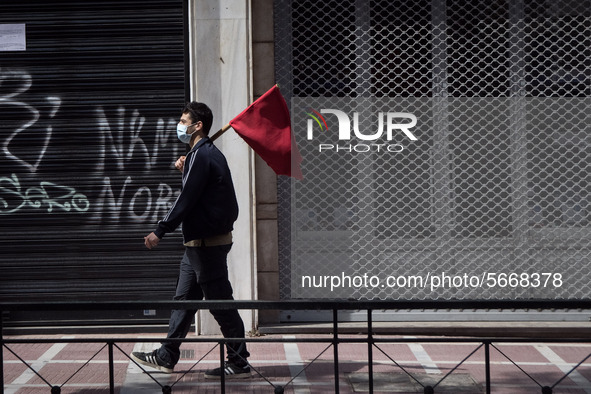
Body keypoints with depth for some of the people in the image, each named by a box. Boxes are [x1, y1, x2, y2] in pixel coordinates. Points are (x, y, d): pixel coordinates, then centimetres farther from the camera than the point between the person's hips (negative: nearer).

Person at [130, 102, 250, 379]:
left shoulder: (202, 156, -17)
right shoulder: (208, 153, 15)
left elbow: (186, 200, -21)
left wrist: (160, 231, -20)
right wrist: (185, 171, 11)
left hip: (207, 242, -11)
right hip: (199, 242, 11)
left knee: (220, 303, -5)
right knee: (184, 298, 15)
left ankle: (239, 363, 1)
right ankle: (166, 356, 22)